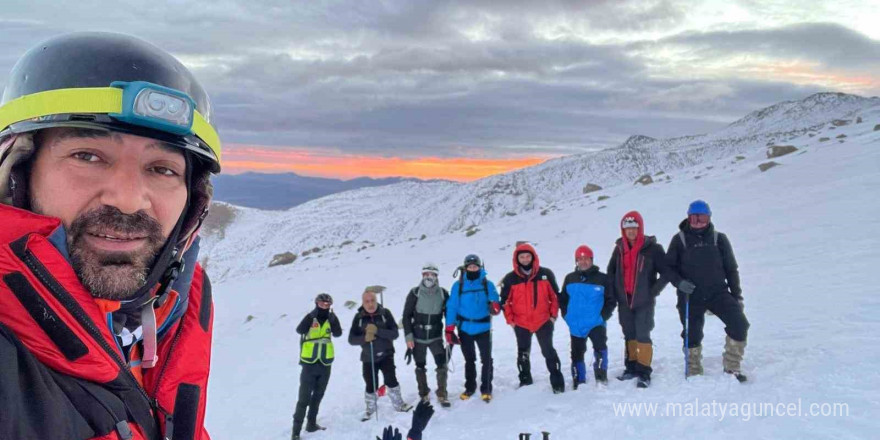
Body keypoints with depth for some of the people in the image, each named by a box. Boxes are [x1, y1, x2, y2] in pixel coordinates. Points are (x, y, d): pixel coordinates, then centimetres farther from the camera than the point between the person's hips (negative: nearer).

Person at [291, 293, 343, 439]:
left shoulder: (331, 319, 3)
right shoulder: (310, 318, -6)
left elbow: (338, 333, -13)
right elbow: (300, 330, -25)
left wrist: (333, 319, -26)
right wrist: (312, 316, -34)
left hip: (325, 364, 4)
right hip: (310, 363, -4)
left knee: (318, 395, 16)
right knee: (304, 398, -7)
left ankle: (312, 423, 30)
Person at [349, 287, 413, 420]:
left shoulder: (385, 313, -8)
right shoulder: (359, 317, -5)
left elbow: (395, 333, -13)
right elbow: (351, 339, -4)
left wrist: (377, 331, -27)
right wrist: (364, 338, -24)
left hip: (386, 354, -1)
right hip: (368, 357, 1)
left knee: (391, 380, -11)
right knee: (371, 385, 6)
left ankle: (398, 404, 11)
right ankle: (370, 408, 31)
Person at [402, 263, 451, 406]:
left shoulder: (443, 293, -5)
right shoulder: (415, 293, -9)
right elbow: (406, 316, -4)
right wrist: (408, 336, -8)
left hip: (436, 337, 0)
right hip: (418, 337, 0)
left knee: (442, 364, -10)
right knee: (420, 367, 10)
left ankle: (442, 394, 5)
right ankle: (424, 395, 26)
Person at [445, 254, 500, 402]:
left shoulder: (487, 285, -1)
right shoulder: (458, 285, -2)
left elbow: (494, 300, -6)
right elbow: (452, 307, -2)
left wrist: (495, 306, -32)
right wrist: (449, 329, -6)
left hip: (483, 328, -1)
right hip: (464, 329, 1)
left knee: (486, 359, 4)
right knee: (469, 360, 15)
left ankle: (486, 389, 18)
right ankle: (470, 387, 30)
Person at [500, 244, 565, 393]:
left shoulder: (546, 274, -4)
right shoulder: (510, 279, -4)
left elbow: (555, 295, 4)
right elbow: (505, 301, 2)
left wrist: (553, 314, 1)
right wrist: (510, 320, -1)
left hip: (543, 321, -1)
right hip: (521, 324, 1)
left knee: (549, 351, 3)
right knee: (523, 354, 14)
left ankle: (557, 382, 12)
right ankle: (525, 381, 29)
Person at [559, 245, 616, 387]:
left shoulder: (602, 279, -2)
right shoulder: (570, 279, 6)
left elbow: (611, 301, 2)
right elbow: (563, 299, 16)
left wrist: (603, 316, -8)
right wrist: (566, 315, 5)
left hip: (596, 323, -3)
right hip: (575, 325, 3)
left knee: (600, 348, -23)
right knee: (577, 354, 10)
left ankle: (601, 375, -9)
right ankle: (579, 382, 22)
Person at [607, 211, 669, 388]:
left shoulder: (652, 248, -10)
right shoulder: (619, 248, 4)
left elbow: (666, 273, -8)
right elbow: (611, 271, 14)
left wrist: (653, 292, -10)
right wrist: (616, 292, 6)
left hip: (644, 302, -5)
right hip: (624, 302, 5)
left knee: (643, 336, -6)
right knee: (629, 336, 13)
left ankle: (644, 372, 2)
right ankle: (631, 367, 24)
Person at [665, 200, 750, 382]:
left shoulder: (719, 239, 4)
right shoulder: (679, 240, 1)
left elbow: (731, 269, 8)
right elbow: (669, 267, 5)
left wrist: (737, 295, 6)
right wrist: (679, 282, -14)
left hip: (718, 292, 1)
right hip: (691, 296, -1)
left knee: (739, 324, -14)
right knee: (692, 335, 5)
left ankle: (732, 367, 2)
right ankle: (694, 373, 25)